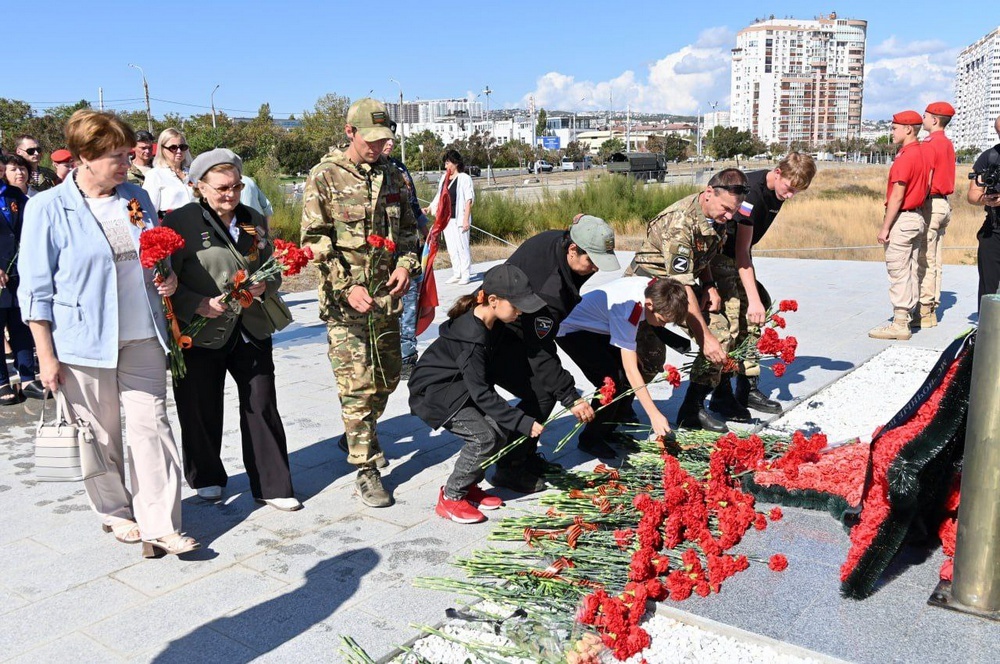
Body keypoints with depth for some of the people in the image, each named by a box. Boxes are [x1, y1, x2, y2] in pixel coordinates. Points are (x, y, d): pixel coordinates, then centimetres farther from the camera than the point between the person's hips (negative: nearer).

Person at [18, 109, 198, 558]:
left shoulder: (137, 199, 8)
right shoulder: (48, 209, -6)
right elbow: (36, 289, -5)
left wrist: (168, 279, 0)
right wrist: (46, 355, -7)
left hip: (141, 337, 4)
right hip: (83, 341, -3)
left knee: (151, 426, 0)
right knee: (101, 434, 9)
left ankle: (159, 527, 5)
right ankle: (116, 512, 29)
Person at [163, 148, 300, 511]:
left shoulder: (255, 221, 9)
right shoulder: (179, 222, -7)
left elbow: (273, 270, 16)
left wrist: (263, 286, -6)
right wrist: (200, 305, -22)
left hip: (251, 329, 4)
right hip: (201, 333, -4)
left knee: (262, 405, 4)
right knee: (202, 410, 9)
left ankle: (271, 485, 15)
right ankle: (206, 478, 32)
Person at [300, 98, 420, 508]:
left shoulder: (392, 177, 11)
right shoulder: (324, 177, -4)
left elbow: (408, 228, 19)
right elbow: (314, 241, -7)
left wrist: (406, 264, -1)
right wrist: (348, 286, -16)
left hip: (387, 295, 5)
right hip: (345, 299, -5)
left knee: (387, 377, 14)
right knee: (357, 384, -7)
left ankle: (360, 436, 40)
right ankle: (366, 470, 3)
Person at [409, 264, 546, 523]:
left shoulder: (492, 324, -5)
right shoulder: (471, 336, -31)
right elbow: (481, 393, -29)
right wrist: (523, 422, -29)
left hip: (460, 387, 8)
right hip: (432, 393, -8)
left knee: (500, 427, -7)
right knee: (484, 436, -20)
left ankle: (468, 486, 10)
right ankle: (450, 498, -3)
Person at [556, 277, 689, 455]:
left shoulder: (653, 288, -14)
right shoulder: (627, 310, -37)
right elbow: (630, 370, -37)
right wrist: (655, 415, -37)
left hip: (597, 326, 9)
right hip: (572, 331, -9)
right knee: (612, 379, -22)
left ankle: (607, 431, 14)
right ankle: (592, 438, -3)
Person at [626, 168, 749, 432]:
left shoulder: (717, 216, -3)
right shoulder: (680, 222, -30)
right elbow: (682, 287, -31)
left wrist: (710, 287, 0)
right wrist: (704, 337, -30)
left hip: (685, 280, 8)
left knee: (722, 335, -7)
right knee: (651, 353, -23)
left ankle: (693, 409, 3)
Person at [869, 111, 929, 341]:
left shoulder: (905, 157, -16)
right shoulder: (922, 154, 13)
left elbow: (897, 196, -19)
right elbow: (924, 188, 15)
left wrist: (885, 227, -17)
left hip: (902, 219, -10)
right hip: (918, 218, 10)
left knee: (898, 272, -6)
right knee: (910, 272, 11)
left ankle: (899, 325, -4)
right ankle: (904, 320, 17)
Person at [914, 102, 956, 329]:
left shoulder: (930, 144, -12)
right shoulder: (948, 143, 16)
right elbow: (942, 175, 17)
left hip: (930, 203, -9)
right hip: (944, 204, 9)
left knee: (925, 260, -8)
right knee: (935, 260, 11)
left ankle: (923, 312, -6)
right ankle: (932, 309, 15)